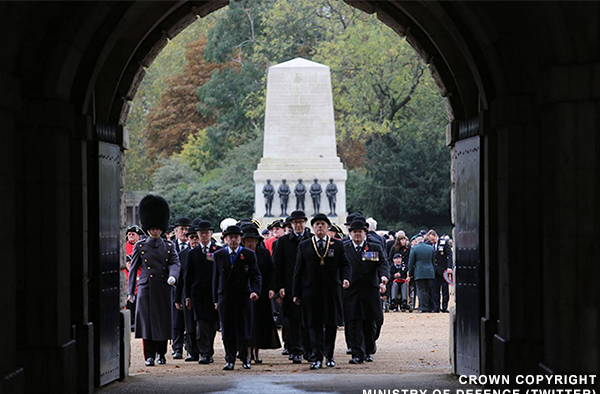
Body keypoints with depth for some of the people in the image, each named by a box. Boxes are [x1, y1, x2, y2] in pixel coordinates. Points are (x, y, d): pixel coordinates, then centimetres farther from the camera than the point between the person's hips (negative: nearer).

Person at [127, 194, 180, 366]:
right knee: (147, 321, -4)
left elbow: (175, 263, -3)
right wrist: (130, 291, 8)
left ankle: (161, 354, 18)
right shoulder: (140, 246, 5)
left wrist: (173, 276, -25)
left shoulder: (169, 246, 8)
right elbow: (133, 268, 8)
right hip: (145, 288, -1)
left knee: (163, 321, 4)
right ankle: (149, 355, 1)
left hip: (163, 288, 1)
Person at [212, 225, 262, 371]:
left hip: (244, 297, -1)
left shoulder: (249, 254, 3)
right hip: (225, 297, 1)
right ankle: (230, 360, 9)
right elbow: (216, 278, 10)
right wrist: (216, 300, 7)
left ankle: (244, 358, 18)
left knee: (244, 330, 1)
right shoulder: (218, 255, 8)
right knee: (228, 331, 0)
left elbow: (256, 275, 0)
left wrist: (255, 291, -18)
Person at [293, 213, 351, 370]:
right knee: (315, 325, -2)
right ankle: (317, 358, -2)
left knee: (331, 324, 5)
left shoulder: (337, 245, 8)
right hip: (311, 291, 0)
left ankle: (329, 355, 19)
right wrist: (296, 293, 3)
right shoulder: (304, 246, 8)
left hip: (332, 291, 1)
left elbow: (345, 265, 6)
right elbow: (298, 270, 7)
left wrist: (346, 278, -17)